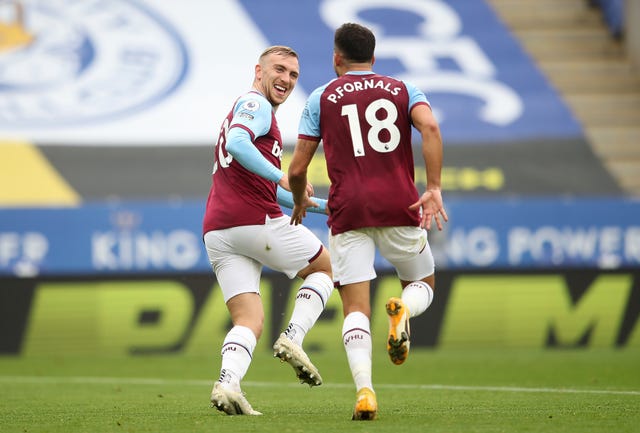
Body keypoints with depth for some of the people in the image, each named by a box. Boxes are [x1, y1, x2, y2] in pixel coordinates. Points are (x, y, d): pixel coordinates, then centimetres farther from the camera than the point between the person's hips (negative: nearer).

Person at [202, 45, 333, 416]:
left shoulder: (253, 110, 31)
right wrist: (282, 177, -27)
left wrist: (322, 205, 35)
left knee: (249, 322, 1)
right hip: (257, 221, -8)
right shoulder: (255, 104, 0)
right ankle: (293, 338, -5)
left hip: (217, 230, 8)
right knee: (325, 267, 14)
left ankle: (228, 383, -24)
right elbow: (237, 144, -22)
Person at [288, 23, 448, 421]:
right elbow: (430, 126, -9)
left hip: (348, 210, -1)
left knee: (356, 308, -2)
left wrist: (300, 202, 30)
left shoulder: (322, 98, 12)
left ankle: (365, 390, -24)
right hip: (400, 206, 1)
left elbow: (298, 168, 9)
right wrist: (434, 189, -13)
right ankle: (404, 310, -17)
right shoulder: (403, 90, 13)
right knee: (424, 285, 20)